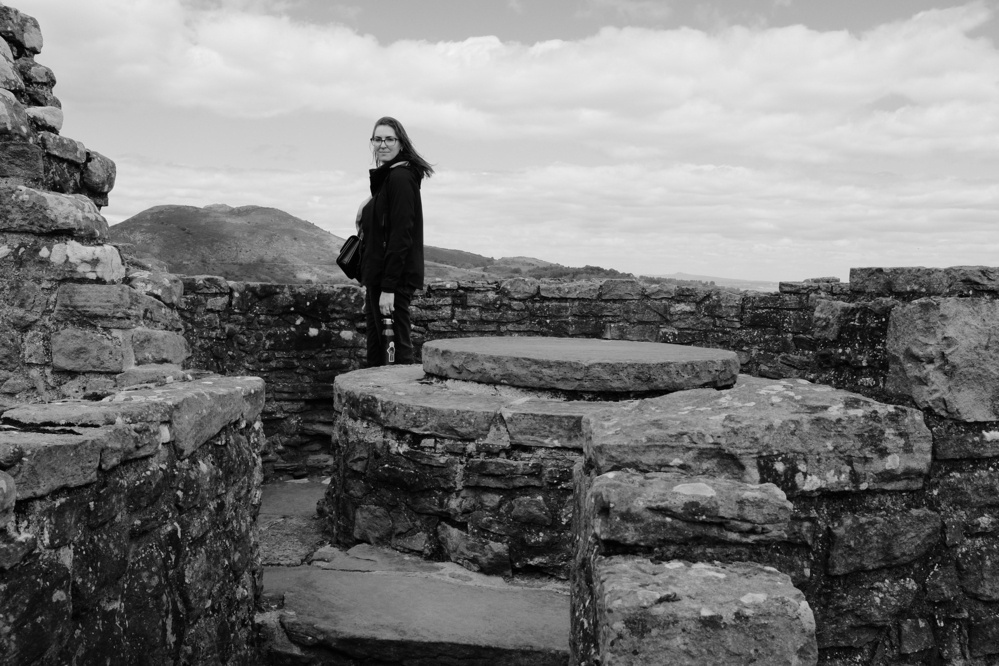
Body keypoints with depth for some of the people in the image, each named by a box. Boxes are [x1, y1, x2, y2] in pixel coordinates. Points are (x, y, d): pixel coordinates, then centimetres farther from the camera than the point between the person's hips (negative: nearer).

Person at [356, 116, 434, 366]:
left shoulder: (400, 178, -13)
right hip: (377, 277, 10)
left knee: (397, 350, -5)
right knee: (376, 353, 13)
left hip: (394, 279, -10)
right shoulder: (385, 177, 17)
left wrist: (388, 288, -22)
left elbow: (401, 236, -19)